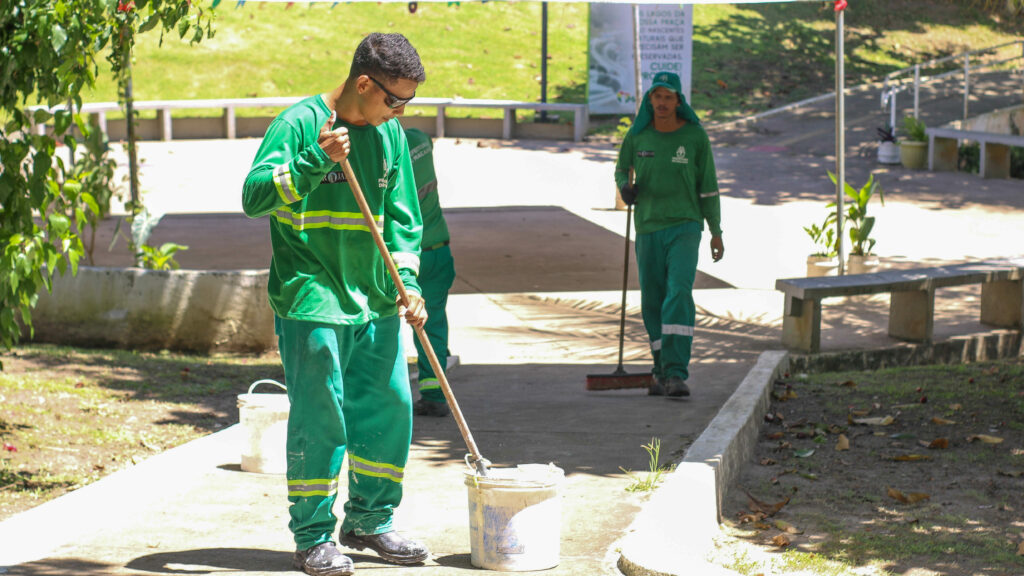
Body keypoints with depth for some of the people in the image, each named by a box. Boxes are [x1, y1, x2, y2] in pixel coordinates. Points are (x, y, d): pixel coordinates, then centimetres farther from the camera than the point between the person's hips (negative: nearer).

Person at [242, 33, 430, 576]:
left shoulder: (390, 135, 10)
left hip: (374, 300, 6)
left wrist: (406, 282, 1)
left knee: (390, 408, 8)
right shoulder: (299, 123, -9)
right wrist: (316, 160, -28)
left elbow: (402, 218, 14)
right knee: (319, 419, -6)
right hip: (312, 301, -6)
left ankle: (369, 521, 23)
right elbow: (254, 195, -18)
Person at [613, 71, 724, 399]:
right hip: (648, 230, 3)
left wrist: (716, 232, 4)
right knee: (653, 302, 7)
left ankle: (676, 374, -25)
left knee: (679, 294, -20)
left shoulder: (695, 136, -5)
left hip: (685, 227, -3)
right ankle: (663, 374, 22)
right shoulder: (637, 135, 0)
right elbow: (622, 169, 17)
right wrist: (625, 188, -8)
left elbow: (708, 185, 2)